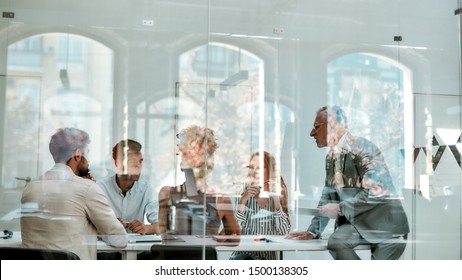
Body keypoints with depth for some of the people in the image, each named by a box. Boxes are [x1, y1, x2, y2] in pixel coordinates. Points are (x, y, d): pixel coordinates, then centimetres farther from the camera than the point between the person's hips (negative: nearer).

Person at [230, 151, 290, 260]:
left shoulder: (277, 195, 2)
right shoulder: (242, 193, 1)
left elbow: (284, 232, -9)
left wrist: (276, 200, -15)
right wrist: (243, 200, -19)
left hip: (267, 256, 0)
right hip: (242, 254, 0)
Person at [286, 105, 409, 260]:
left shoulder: (362, 148, -14)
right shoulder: (331, 157, 9)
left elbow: (375, 191, -23)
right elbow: (327, 198, 14)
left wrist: (341, 208, -22)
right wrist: (313, 231, 4)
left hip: (386, 224, -5)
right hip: (357, 222, 5)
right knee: (336, 241, -23)